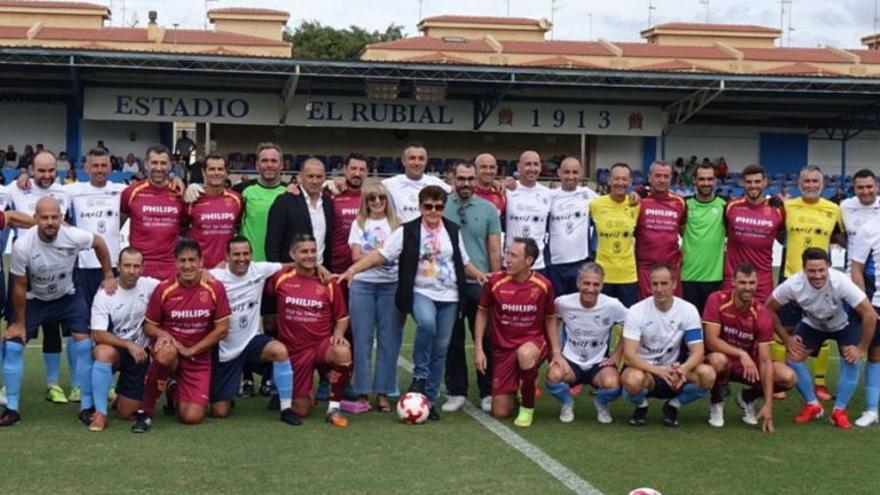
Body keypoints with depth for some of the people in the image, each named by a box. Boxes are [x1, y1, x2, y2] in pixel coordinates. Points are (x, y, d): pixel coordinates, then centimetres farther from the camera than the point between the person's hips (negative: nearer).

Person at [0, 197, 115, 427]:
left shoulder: (73, 237, -30)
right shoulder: (22, 246, -32)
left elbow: (99, 243, -5)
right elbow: (19, 287, -18)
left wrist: (108, 276, -2)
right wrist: (19, 322, -9)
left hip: (67, 297, 1)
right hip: (35, 300, 0)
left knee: (84, 343, -12)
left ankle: (86, 407, -1)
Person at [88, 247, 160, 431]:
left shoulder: (149, 286, -10)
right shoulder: (104, 295, -15)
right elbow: (98, 334, -20)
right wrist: (129, 345, -29)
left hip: (140, 352, 2)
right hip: (113, 348, -2)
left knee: (127, 413, -2)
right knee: (103, 352, -40)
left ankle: (122, 397, 37)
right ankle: (100, 413, -27)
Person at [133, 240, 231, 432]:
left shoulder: (215, 288, -8)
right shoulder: (163, 289, -7)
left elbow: (222, 329, -6)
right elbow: (149, 326, 1)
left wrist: (190, 350, -12)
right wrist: (161, 334, -22)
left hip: (199, 360, 1)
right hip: (171, 353, -1)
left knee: (192, 417, -13)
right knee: (166, 352, -40)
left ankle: (175, 392, 26)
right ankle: (145, 411, -20)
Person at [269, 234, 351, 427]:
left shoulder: (328, 283, 0)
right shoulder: (281, 279, -1)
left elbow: (342, 317, 9)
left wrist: (338, 334, -11)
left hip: (322, 344, 0)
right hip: (293, 350, 0)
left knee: (343, 353, -37)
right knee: (301, 411, -3)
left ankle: (334, 407, -17)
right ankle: (305, 395, 37)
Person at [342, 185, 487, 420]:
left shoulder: (453, 231, 9)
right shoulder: (407, 231, -3)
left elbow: (463, 262, 18)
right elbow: (380, 254, -8)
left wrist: (478, 274, -2)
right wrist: (353, 269, -20)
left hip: (449, 296, 4)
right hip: (421, 293, -4)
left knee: (440, 349, 3)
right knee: (426, 323, -34)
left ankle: (430, 399, 15)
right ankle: (419, 376, -12)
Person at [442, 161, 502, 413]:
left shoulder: (489, 209, 3)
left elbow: (495, 250, 4)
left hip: (480, 284, 0)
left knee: (486, 339, 4)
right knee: (453, 340, 6)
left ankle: (487, 392, 13)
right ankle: (456, 392, 15)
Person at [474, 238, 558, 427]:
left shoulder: (543, 285, -11)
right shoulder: (495, 281, -12)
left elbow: (550, 319, 4)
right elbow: (482, 312, 3)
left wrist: (556, 352, -4)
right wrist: (478, 348, -3)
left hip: (533, 341, -1)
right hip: (503, 347, 1)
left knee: (525, 354, -41)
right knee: (501, 413, -3)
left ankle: (528, 407, -15)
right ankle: (515, 386, 34)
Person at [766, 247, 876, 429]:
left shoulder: (841, 282, -40)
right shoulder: (793, 284, -33)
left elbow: (869, 315, -33)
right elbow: (769, 309, -17)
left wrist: (862, 348, -27)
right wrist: (786, 338, -15)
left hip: (844, 324, -2)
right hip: (812, 324, 2)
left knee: (851, 361, -22)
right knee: (792, 357, -13)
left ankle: (839, 411, -4)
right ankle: (812, 405, 6)